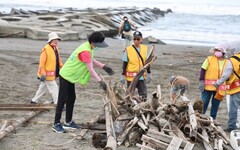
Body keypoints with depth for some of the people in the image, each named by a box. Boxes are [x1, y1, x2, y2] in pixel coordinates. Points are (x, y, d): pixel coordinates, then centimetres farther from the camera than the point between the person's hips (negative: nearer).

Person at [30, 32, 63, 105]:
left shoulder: (56, 49, 10)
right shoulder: (46, 49, -18)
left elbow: (59, 60, 19)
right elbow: (42, 62, -19)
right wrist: (43, 74, -23)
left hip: (52, 74, 9)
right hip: (47, 74, -9)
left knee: (43, 88, 19)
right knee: (54, 88, -4)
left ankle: (34, 101, 31)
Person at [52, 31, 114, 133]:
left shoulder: (89, 48, 4)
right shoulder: (85, 51, -28)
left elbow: (92, 61, 19)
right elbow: (90, 69, -29)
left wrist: (104, 67, 6)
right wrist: (100, 81, -29)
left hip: (71, 76, 10)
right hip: (65, 76, -10)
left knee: (71, 99, 14)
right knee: (62, 100, -7)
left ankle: (68, 122, 23)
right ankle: (56, 124, -2)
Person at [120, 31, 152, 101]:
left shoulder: (145, 49, 5)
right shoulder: (128, 50, -6)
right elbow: (124, 64, -2)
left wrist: (149, 73, 15)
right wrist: (123, 75, -4)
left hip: (142, 76, 3)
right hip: (131, 76, -3)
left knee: (144, 95, 2)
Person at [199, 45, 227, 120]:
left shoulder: (227, 62, 10)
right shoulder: (209, 59, 0)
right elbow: (203, 70, -4)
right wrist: (201, 81, -13)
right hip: (208, 86, -3)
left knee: (215, 104, 8)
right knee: (204, 102, -1)